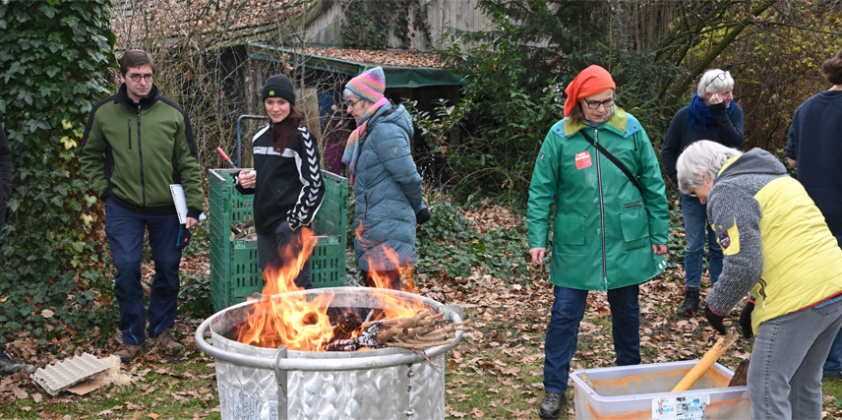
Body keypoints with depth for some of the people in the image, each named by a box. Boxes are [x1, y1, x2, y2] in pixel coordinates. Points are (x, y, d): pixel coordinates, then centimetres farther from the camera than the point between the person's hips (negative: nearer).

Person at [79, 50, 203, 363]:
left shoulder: (172, 113, -3)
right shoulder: (104, 113, -2)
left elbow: (189, 163, -1)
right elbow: (89, 157, 12)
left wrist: (193, 207, -5)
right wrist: (104, 189, -1)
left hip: (167, 208, 1)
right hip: (123, 208, 0)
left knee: (168, 270, 10)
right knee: (127, 270, -1)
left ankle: (161, 330, 28)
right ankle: (132, 337, 14)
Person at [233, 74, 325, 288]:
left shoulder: (301, 137, -8)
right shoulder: (260, 137, 13)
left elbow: (313, 184, -10)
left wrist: (298, 221, -15)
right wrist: (243, 180, 5)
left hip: (290, 223, -7)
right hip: (264, 221, 7)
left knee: (298, 283, -7)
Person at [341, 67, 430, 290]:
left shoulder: (386, 131, -17)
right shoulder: (369, 131, 16)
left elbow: (409, 177, -18)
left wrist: (418, 208, -2)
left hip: (386, 229, -10)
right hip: (372, 227, 10)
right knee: (373, 287, 15)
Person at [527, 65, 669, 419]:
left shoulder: (630, 129, -3)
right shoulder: (560, 136, -6)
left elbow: (653, 184, 4)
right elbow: (541, 190, -2)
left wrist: (659, 233, 4)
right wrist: (537, 238, -7)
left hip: (627, 241, 2)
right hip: (575, 244, -1)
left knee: (626, 310, 16)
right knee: (565, 314, 1)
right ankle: (554, 388, 13)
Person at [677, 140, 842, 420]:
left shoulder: (727, 192, -8)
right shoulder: (775, 177, 22)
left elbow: (743, 266, -18)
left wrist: (716, 307, -2)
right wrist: (755, 304, 24)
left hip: (798, 300, -10)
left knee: (767, 389, -1)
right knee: (804, 385, 21)